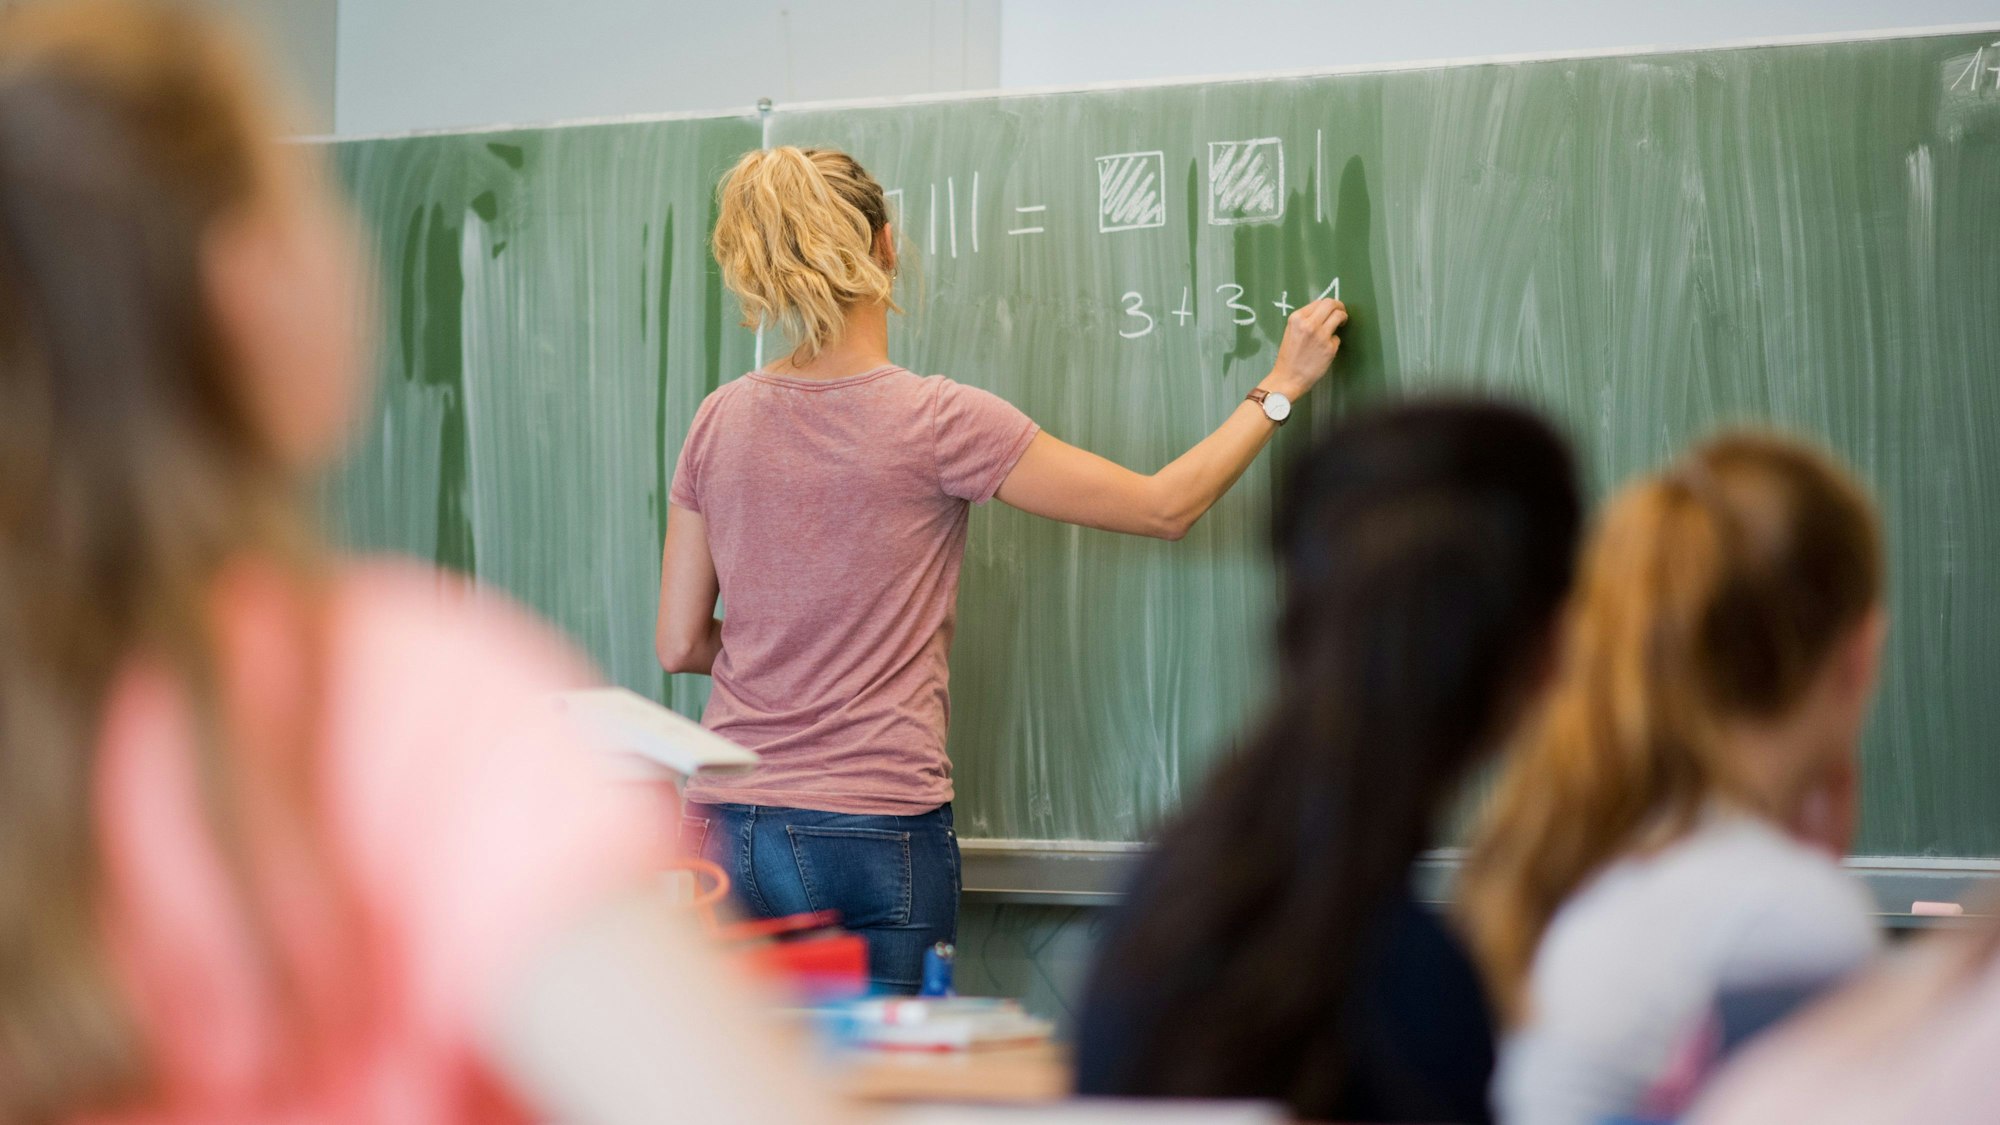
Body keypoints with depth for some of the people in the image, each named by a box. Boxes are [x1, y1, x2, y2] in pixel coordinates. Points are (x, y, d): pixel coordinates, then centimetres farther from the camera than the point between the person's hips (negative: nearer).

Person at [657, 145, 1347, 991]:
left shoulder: (719, 422, 4)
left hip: (729, 828, 5)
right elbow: (1165, 508, -1)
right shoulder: (938, 422, -9)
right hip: (873, 839, -4)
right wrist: (1282, 385, 11)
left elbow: (680, 646, 9)